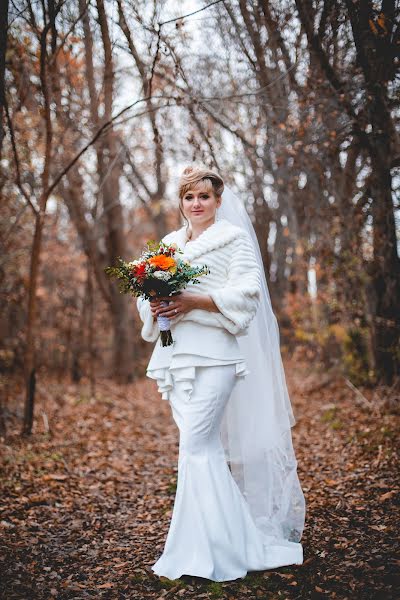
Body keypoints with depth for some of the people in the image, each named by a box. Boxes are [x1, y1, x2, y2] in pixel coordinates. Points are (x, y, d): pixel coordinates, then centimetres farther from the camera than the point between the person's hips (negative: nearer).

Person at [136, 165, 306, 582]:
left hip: (214, 353, -6)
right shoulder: (169, 243, 19)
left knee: (196, 445, -12)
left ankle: (203, 550, -1)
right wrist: (155, 306, -6)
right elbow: (150, 293, 17)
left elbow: (245, 292, -9)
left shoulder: (233, 238, 2)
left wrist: (193, 301, -18)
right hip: (177, 353, 6)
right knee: (207, 446, 9)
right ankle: (230, 540, 21)